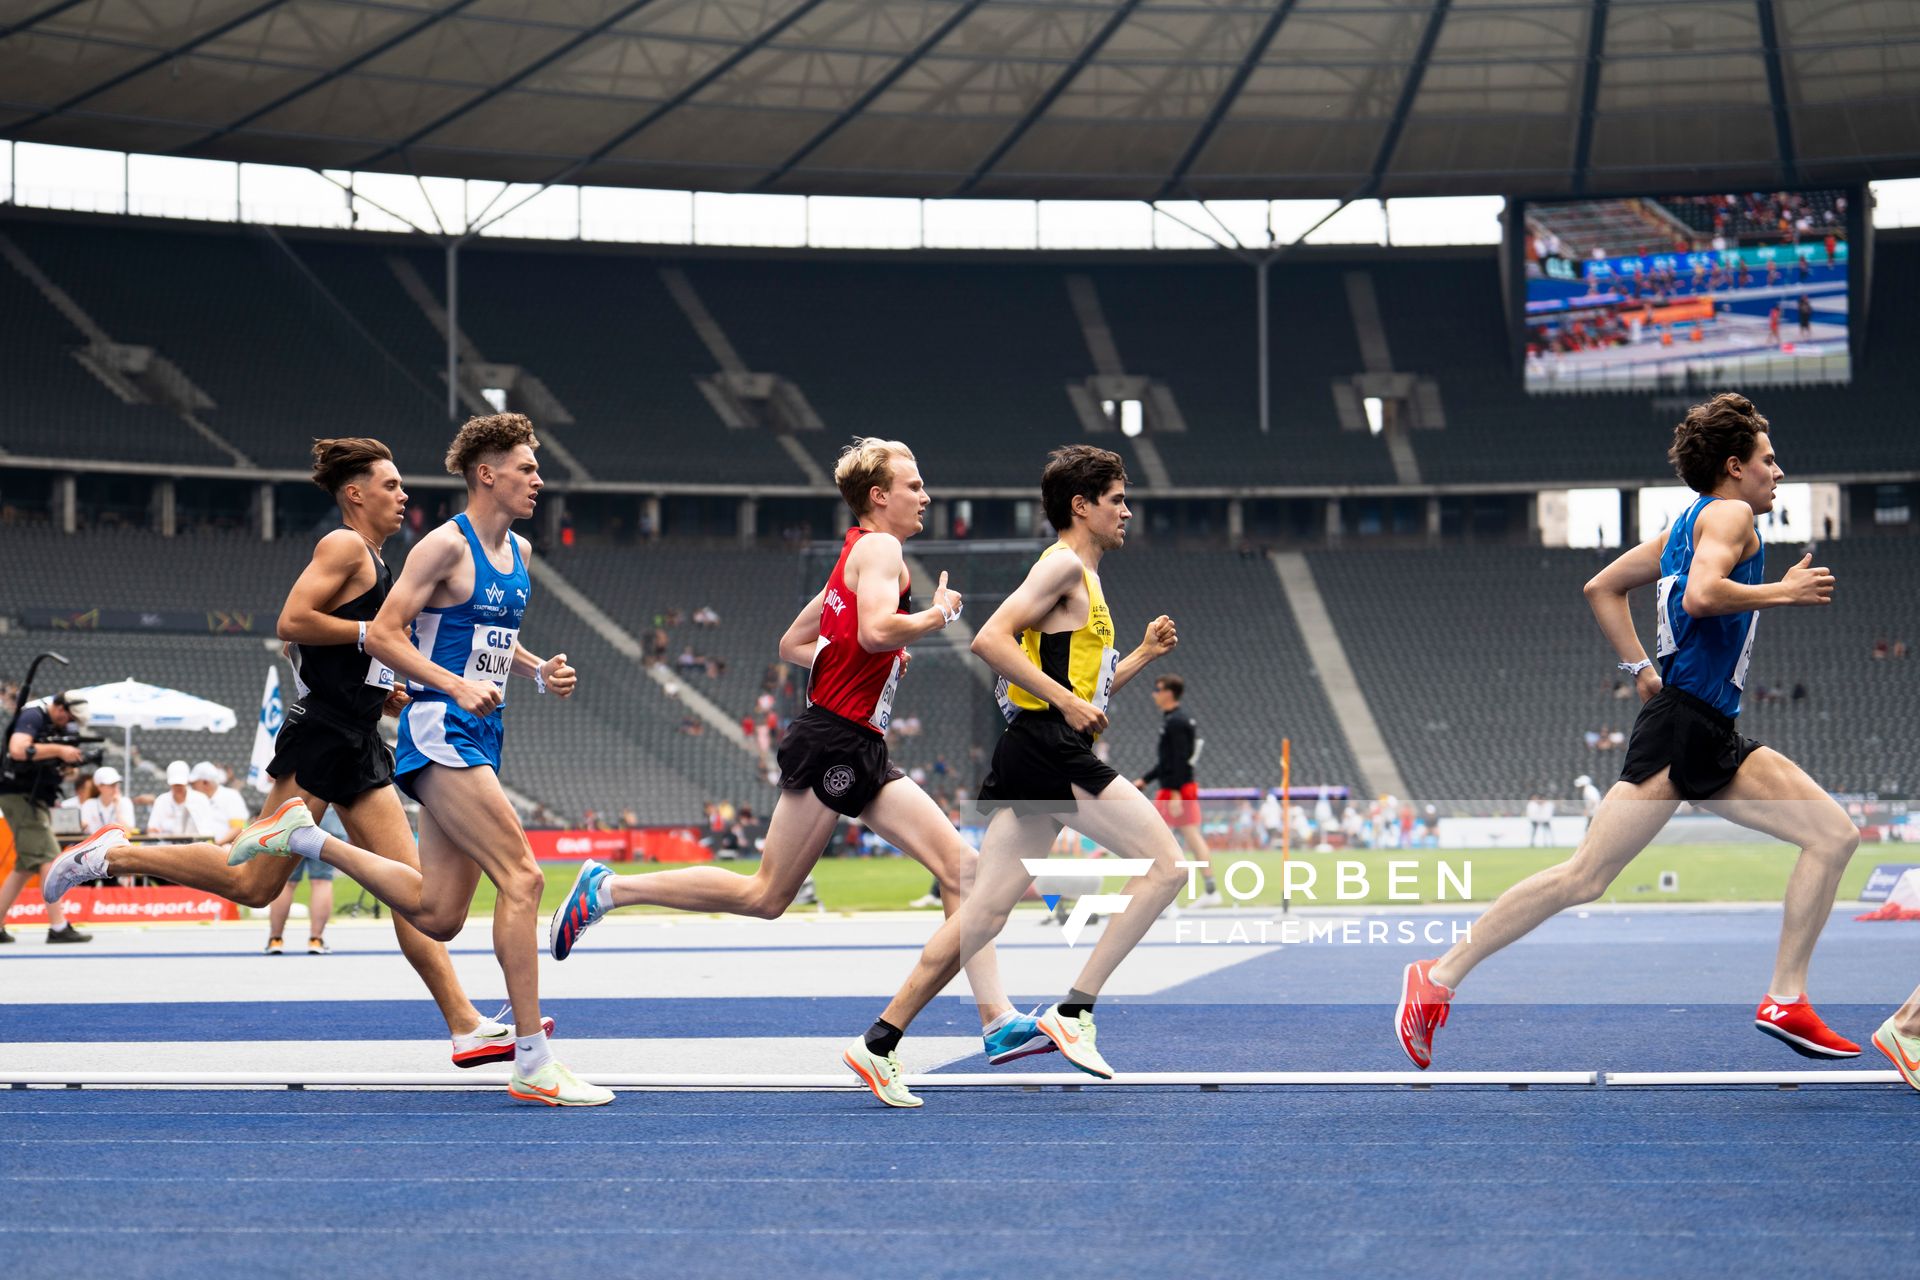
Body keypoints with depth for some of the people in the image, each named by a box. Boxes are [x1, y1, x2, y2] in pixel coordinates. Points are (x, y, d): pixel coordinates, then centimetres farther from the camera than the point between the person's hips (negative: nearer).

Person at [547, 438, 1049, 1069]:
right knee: (766, 894, -4)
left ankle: (999, 1022, -6)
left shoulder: (856, 556, 21)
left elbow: (791, 644, 26)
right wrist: (940, 614, -10)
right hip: (833, 743, -10)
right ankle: (607, 889, 6)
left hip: (862, 755, 10)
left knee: (959, 865, -2)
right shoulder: (879, 547, -8)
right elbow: (876, 629, -26)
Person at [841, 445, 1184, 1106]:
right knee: (1166, 864, -9)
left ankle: (879, 1042, 3)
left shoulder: (1084, 580, 25)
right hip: (1049, 752, -10)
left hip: (1031, 757, 10)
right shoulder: (1064, 565, -5)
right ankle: (1073, 1011, -10)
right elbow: (991, 639, -17)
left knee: (985, 913, 5)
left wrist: (1141, 656, 19)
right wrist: (1065, 700, -19)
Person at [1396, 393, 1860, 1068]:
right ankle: (1439, 978, -6)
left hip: (1714, 738, 10)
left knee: (1834, 834, 2)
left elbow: (1601, 589, 26)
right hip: (1681, 727, -10)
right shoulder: (1728, 513, -3)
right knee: (1584, 878, -12)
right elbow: (1702, 594, -23)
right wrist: (1783, 592, -11)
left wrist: (1642, 670, 22)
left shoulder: (1690, 523, 23)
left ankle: (1786, 1000, 0)